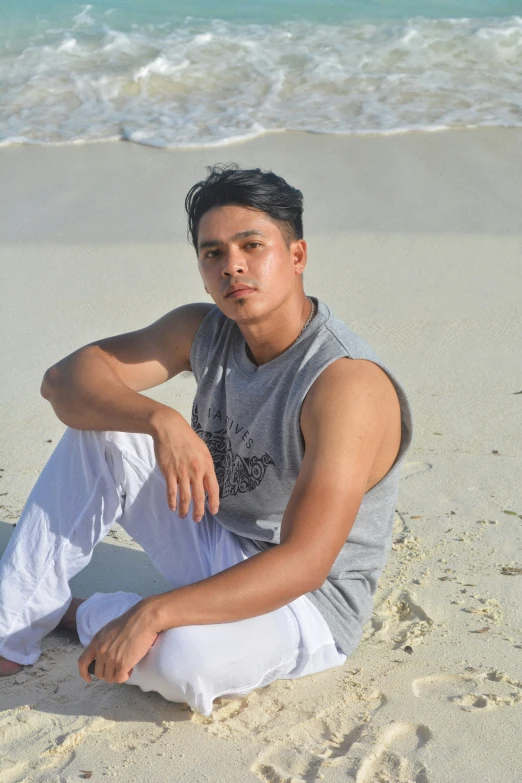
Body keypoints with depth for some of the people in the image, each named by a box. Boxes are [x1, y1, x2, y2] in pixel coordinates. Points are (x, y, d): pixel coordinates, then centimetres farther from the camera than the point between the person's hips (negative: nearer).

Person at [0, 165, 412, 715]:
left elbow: (302, 565, -33)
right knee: (98, 427, -10)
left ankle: (85, 616, 0)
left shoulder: (347, 382, -27)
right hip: (216, 554, 6)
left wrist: (153, 613, -39)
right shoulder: (204, 331, -4)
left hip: (307, 602, -6)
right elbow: (64, 381, -10)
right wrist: (161, 420, -30)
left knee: (180, 658, -37)